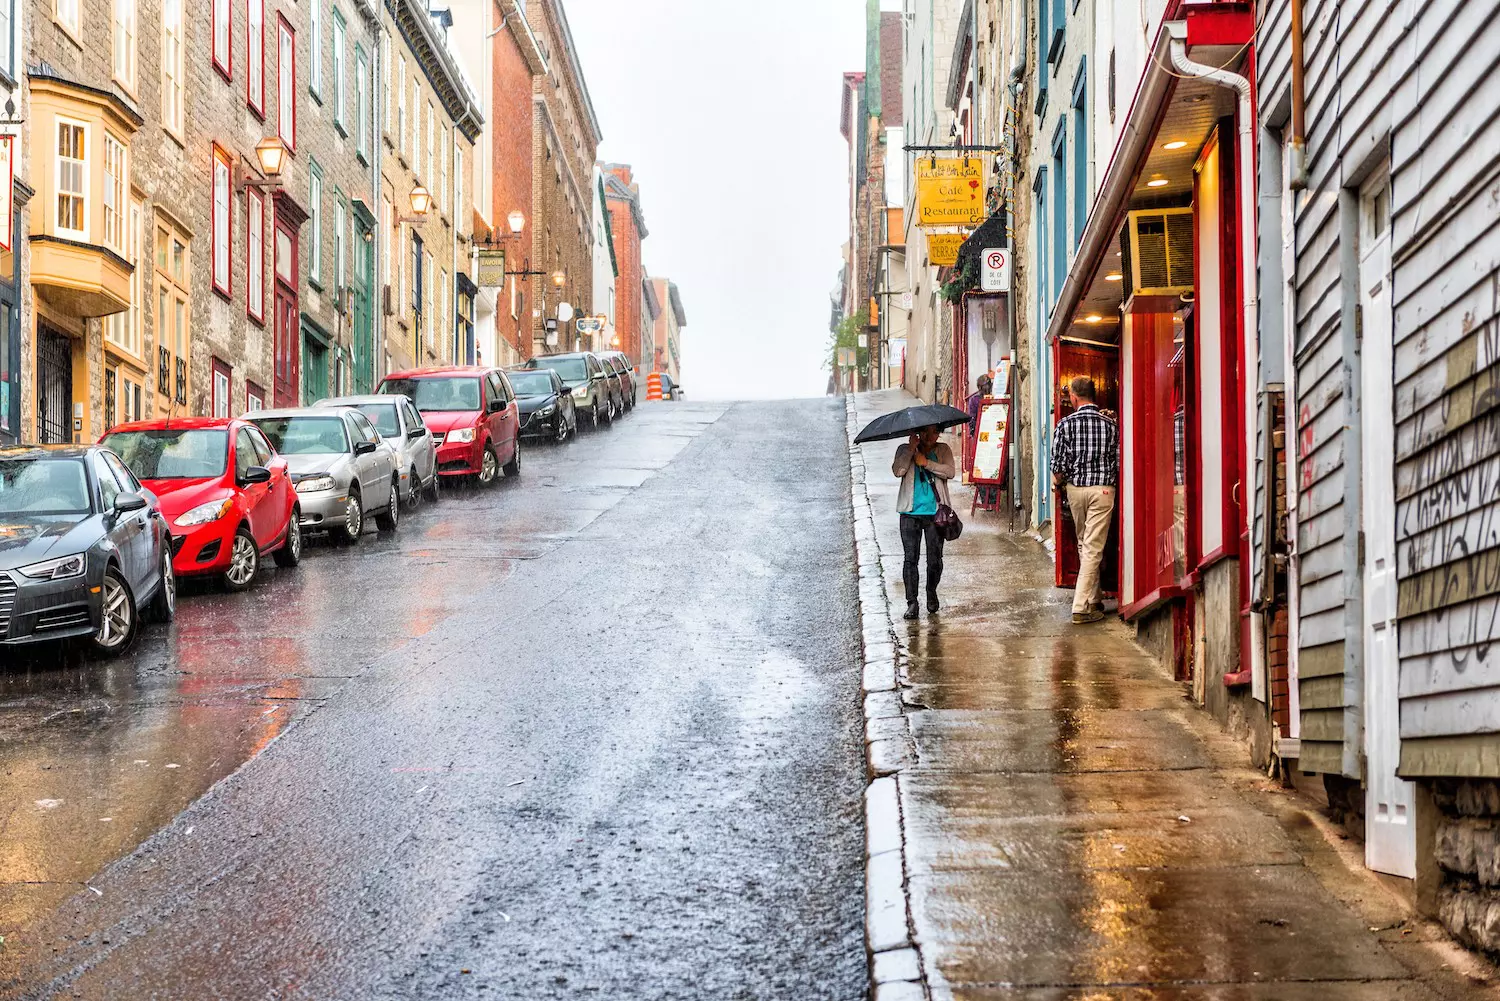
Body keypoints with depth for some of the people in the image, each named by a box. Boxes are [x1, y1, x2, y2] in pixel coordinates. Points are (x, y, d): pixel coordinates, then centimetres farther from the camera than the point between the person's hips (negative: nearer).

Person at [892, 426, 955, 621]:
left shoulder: (943, 450, 10)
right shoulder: (905, 450, 9)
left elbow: (950, 472, -7)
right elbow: (898, 470, -9)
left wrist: (926, 462, -13)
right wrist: (911, 448, -12)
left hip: (935, 512, 0)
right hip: (910, 513, 0)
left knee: (935, 559, 2)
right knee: (910, 558, -6)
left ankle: (932, 594, 26)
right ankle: (912, 603, -4)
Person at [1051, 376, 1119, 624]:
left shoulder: (1066, 424, -5)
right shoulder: (1110, 424, -2)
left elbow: (1058, 464, -7)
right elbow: (1118, 462, -2)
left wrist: (1060, 483, 13)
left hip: (1075, 488, 1)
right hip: (1103, 489, -1)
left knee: (1084, 544, 17)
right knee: (1094, 548, -2)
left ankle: (1093, 599, 25)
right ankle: (1082, 607, -7)